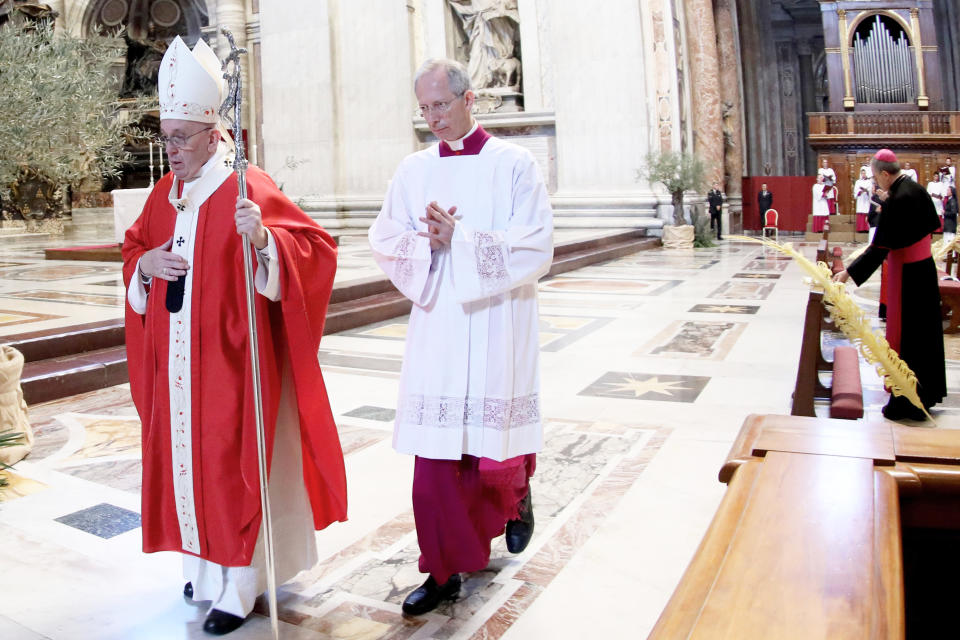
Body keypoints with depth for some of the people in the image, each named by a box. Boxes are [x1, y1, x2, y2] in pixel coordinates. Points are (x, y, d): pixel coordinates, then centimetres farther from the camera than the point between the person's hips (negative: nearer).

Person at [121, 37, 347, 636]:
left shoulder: (246, 188, -12)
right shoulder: (165, 192, 10)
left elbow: (315, 246, -21)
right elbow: (134, 248, 22)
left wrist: (262, 238, -39)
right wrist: (146, 262, -1)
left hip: (228, 357, -7)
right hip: (174, 358, 8)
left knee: (230, 462, 1)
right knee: (184, 455, 15)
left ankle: (238, 587, 16)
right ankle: (207, 565, 34)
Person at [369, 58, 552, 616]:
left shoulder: (514, 164, -2)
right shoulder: (414, 170, 9)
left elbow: (535, 248, -11)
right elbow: (386, 240, 6)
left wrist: (460, 239, -17)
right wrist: (426, 241, -14)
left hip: (496, 325, -2)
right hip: (436, 325, 3)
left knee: (495, 437, 8)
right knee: (435, 450, 2)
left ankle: (518, 495, 45)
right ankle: (444, 571, 16)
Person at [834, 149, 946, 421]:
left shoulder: (896, 200, -23)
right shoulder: (916, 189, 4)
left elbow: (880, 247, -24)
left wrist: (849, 272, -20)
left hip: (907, 275, -9)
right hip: (925, 268, 9)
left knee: (904, 336, 0)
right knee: (924, 330, 19)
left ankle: (906, 402, 9)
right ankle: (927, 392, 33)